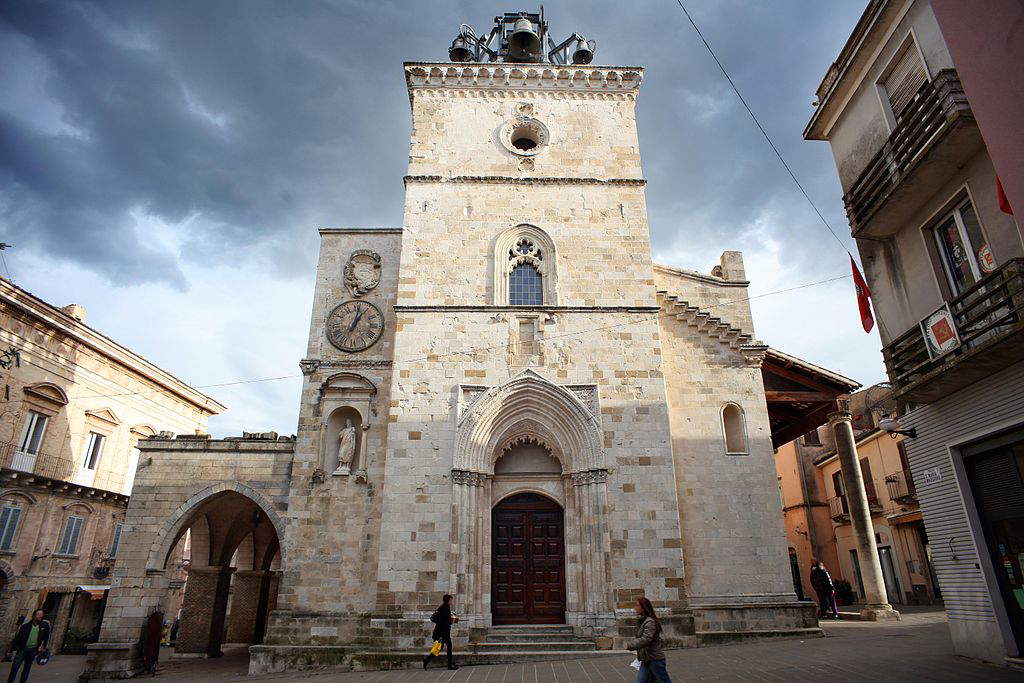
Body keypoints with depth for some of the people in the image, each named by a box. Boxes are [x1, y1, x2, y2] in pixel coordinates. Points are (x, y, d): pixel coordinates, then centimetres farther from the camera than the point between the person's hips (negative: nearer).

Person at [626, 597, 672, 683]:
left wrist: (629, 645, -24)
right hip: (646, 660, 9)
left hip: (655, 659, -9)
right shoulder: (643, 620, 11)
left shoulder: (650, 622, -19)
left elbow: (645, 640, -27)